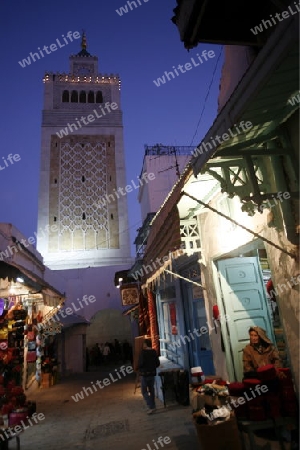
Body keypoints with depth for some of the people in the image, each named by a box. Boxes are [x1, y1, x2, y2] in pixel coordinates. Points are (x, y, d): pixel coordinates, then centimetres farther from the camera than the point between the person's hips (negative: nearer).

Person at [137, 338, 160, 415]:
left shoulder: (143, 352, -17)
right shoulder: (154, 352, 2)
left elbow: (140, 362, -22)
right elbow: (158, 363, 6)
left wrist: (138, 368, -3)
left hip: (144, 374, -6)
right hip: (152, 373, 6)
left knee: (144, 391, 2)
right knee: (151, 390, 18)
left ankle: (151, 407, -8)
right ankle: (153, 406, 25)